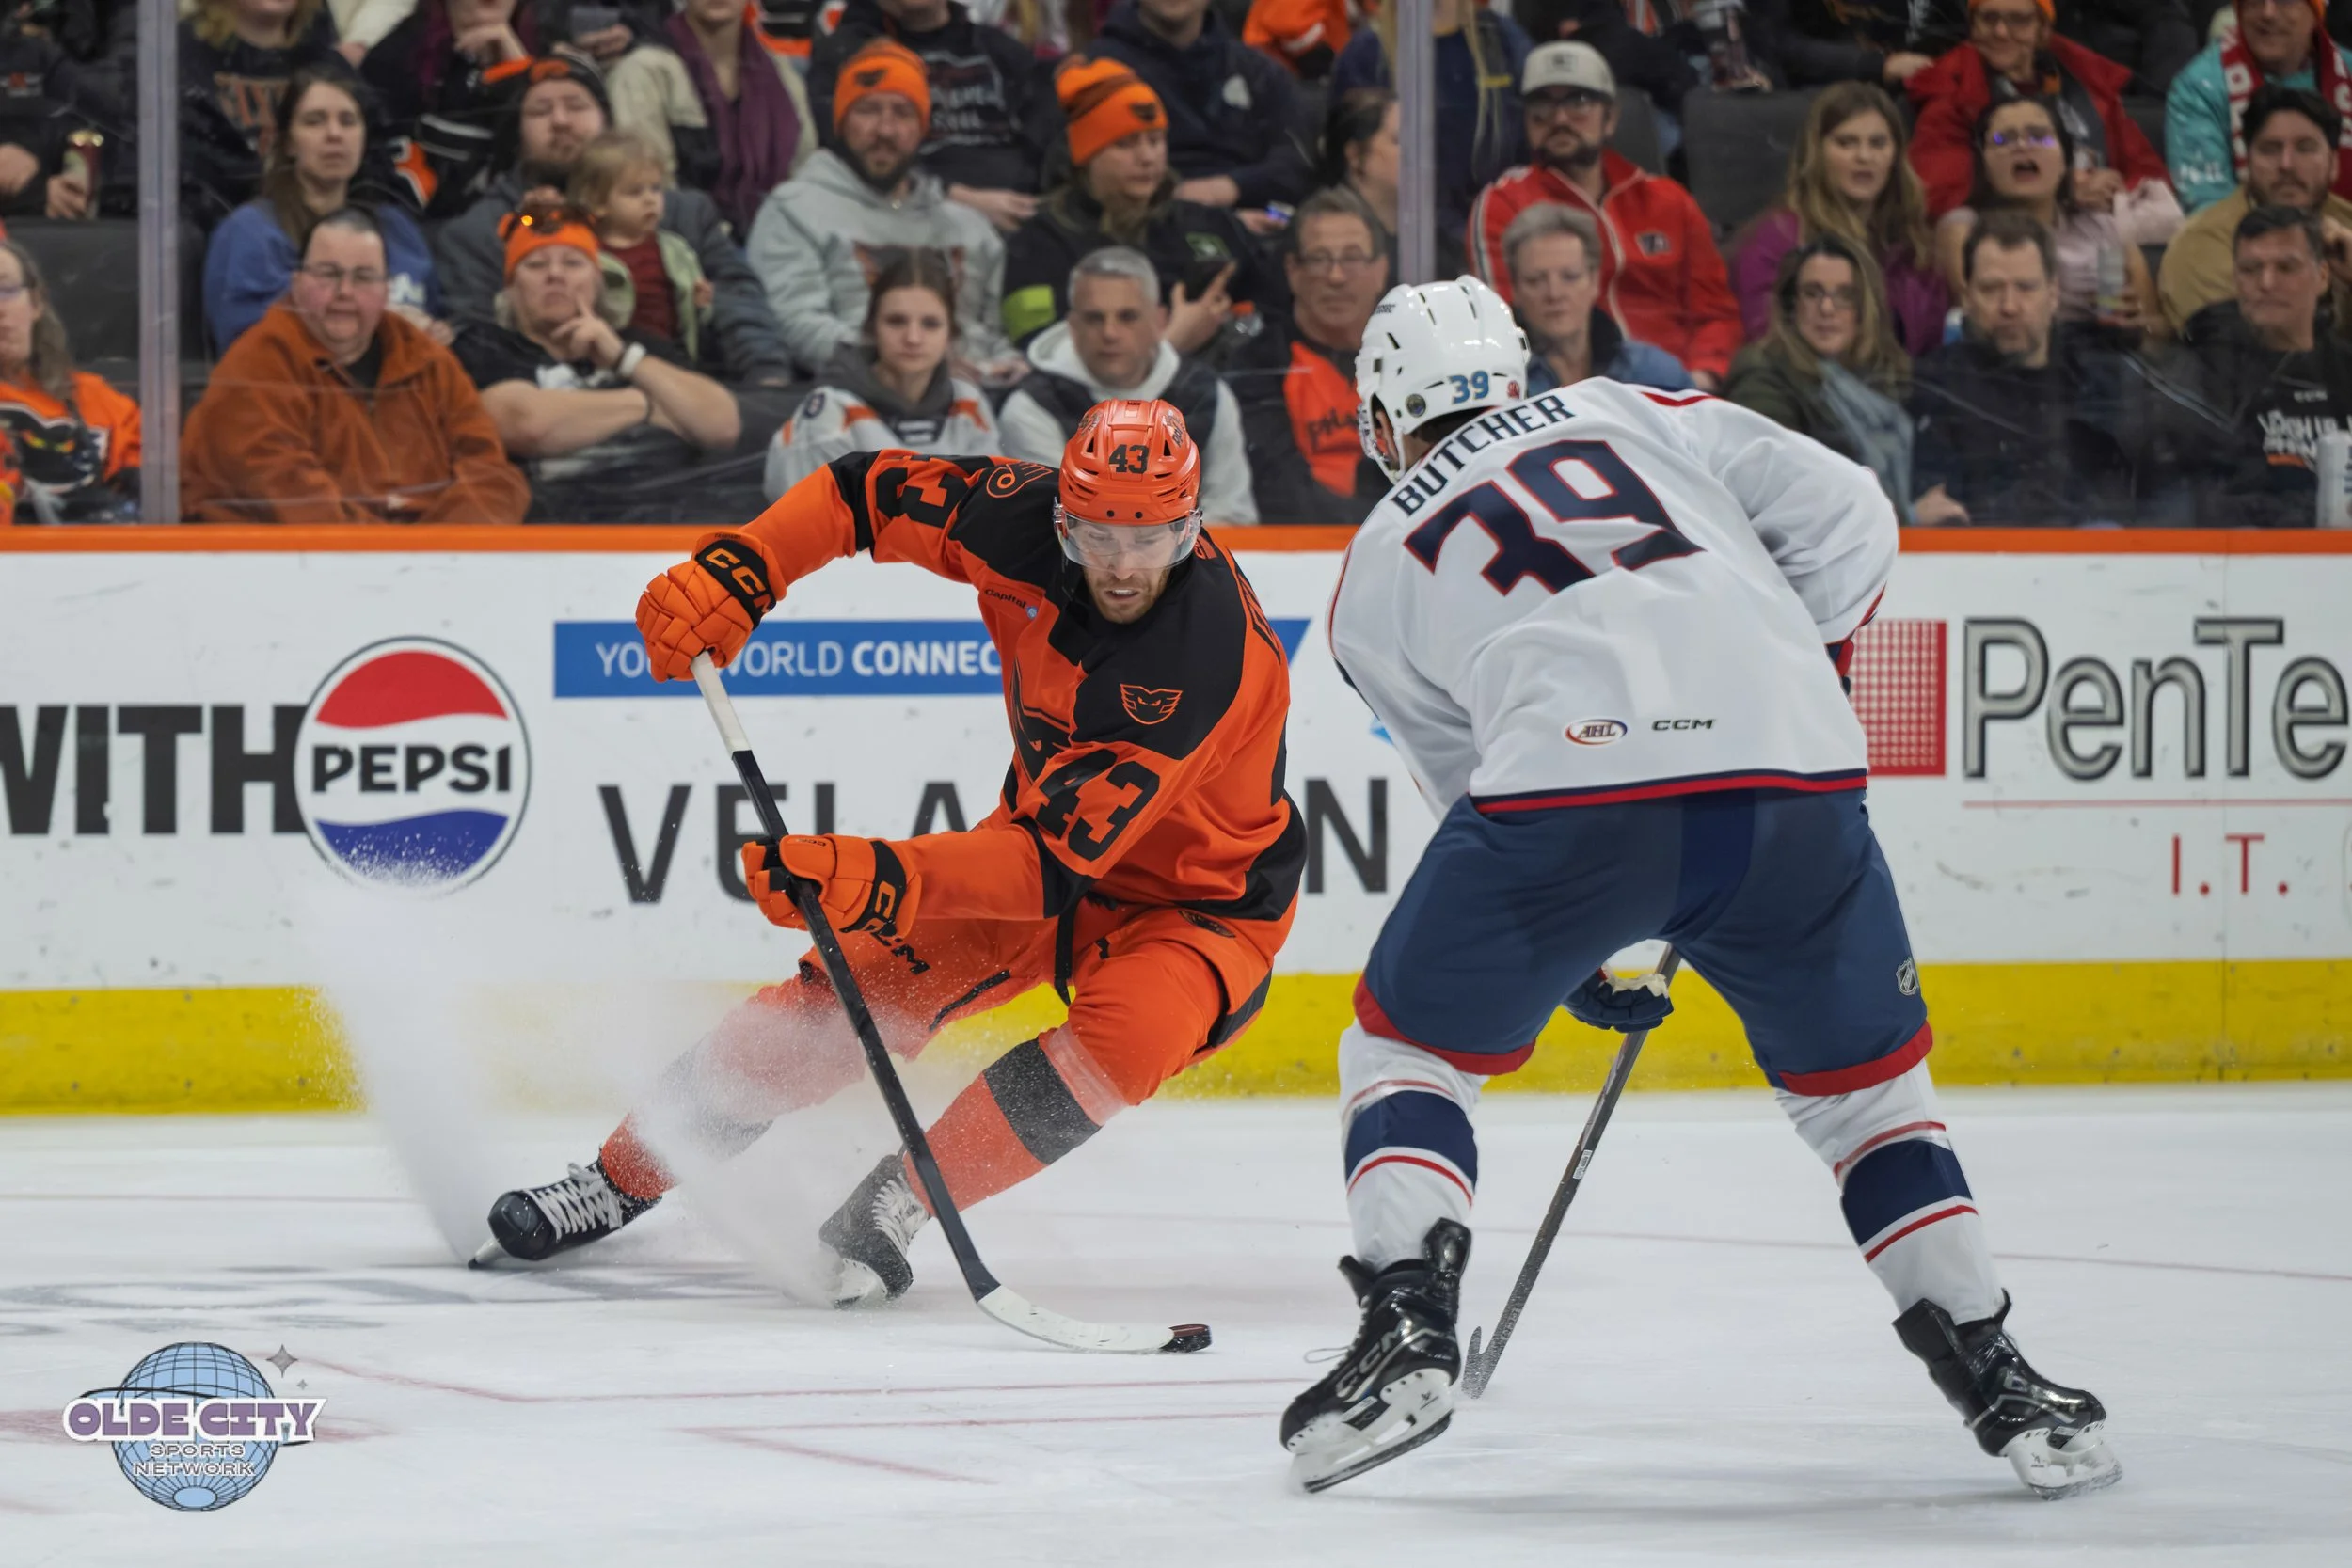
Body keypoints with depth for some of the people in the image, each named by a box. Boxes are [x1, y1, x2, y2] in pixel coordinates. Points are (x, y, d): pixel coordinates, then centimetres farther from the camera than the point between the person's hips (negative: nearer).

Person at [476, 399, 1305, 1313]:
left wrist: (878, 881, -51)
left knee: (1124, 1037, -34)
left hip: (1203, 900, -5)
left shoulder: (1209, 655, -38)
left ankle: (892, 1206, -21)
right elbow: (867, 491, -4)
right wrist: (735, 570, -20)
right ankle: (625, 1177, 5)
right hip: (1055, 822, 5)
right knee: (867, 976, -6)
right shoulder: (1024, 523, -21)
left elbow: (1057, 858, -41)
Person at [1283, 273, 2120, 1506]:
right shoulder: (1628, 416, 28)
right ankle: (1998, 1382, 16)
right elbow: (1846, 519, 18)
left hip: (1570, 783, -2)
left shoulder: (1376, 574, 26)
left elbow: (1477, 790, 28)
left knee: (1407, 1049, 20)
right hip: (1798, 781, 2)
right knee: (1864, 1083, 22)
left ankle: (1407, 1332, 1)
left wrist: (1569, 962, 39)